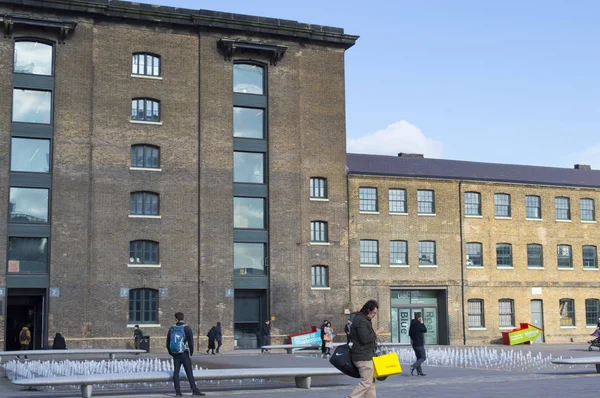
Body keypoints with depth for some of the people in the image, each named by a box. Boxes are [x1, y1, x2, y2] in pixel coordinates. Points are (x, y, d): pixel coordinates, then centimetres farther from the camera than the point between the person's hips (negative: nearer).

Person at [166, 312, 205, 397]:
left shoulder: (171, 329, 6)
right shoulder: (187, 328, -6)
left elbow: (168, 343, 11)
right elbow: (191, 342, -8)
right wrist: (191, 353, 5)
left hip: (175, 354, 4)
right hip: (184, 354, -4)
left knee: (176, 372, 6)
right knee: (189, 373, -3)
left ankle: (177, 391, 3)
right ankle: (194, 390, -6)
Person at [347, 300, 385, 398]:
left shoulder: (362, 319, 16)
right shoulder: (361, 321, -18)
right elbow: (365, 338, -26)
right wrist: (377, 332, -17)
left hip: (365, 356, 11)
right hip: (363, 357, -11)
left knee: (371, 382, 13)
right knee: (366, 382, -8)